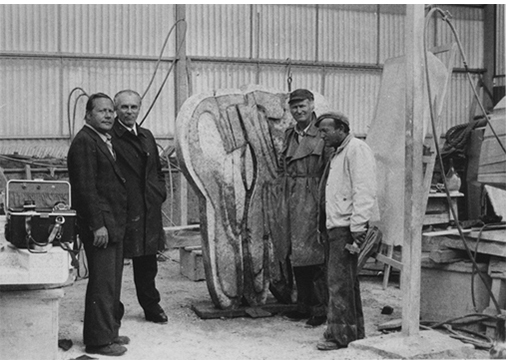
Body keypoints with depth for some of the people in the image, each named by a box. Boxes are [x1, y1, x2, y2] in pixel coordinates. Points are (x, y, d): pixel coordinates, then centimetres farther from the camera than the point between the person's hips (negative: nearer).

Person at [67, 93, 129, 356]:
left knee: (112, 282, 17)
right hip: (100, 225, -10)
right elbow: (85, 187, -20)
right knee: (102, 283, -5)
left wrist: (117, 222, 16)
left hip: (114, 223, 10)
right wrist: (97, 225, -22)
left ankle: (109, 331, 28)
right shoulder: (84, 142, -13)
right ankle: (98, 340, 4)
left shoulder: (105, 140, 17)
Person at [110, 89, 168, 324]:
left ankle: (152, 307, 28)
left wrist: (160, 191, 10)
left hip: (149, 210, 7)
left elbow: (157, 168, 23)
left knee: (147, 263, 16)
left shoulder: (147, 136, 15)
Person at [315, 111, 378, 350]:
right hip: (333, 226, 10)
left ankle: (341, 335, -1)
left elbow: (364, 192, -18)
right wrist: (324, 227, 17)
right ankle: (354, 332, 22)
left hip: (347, 227, -10)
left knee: (340, 282, -8)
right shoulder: (338, 154, 21)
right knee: (345, 281, 14)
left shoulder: (357, 150, -11)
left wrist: (357, 229, -22)